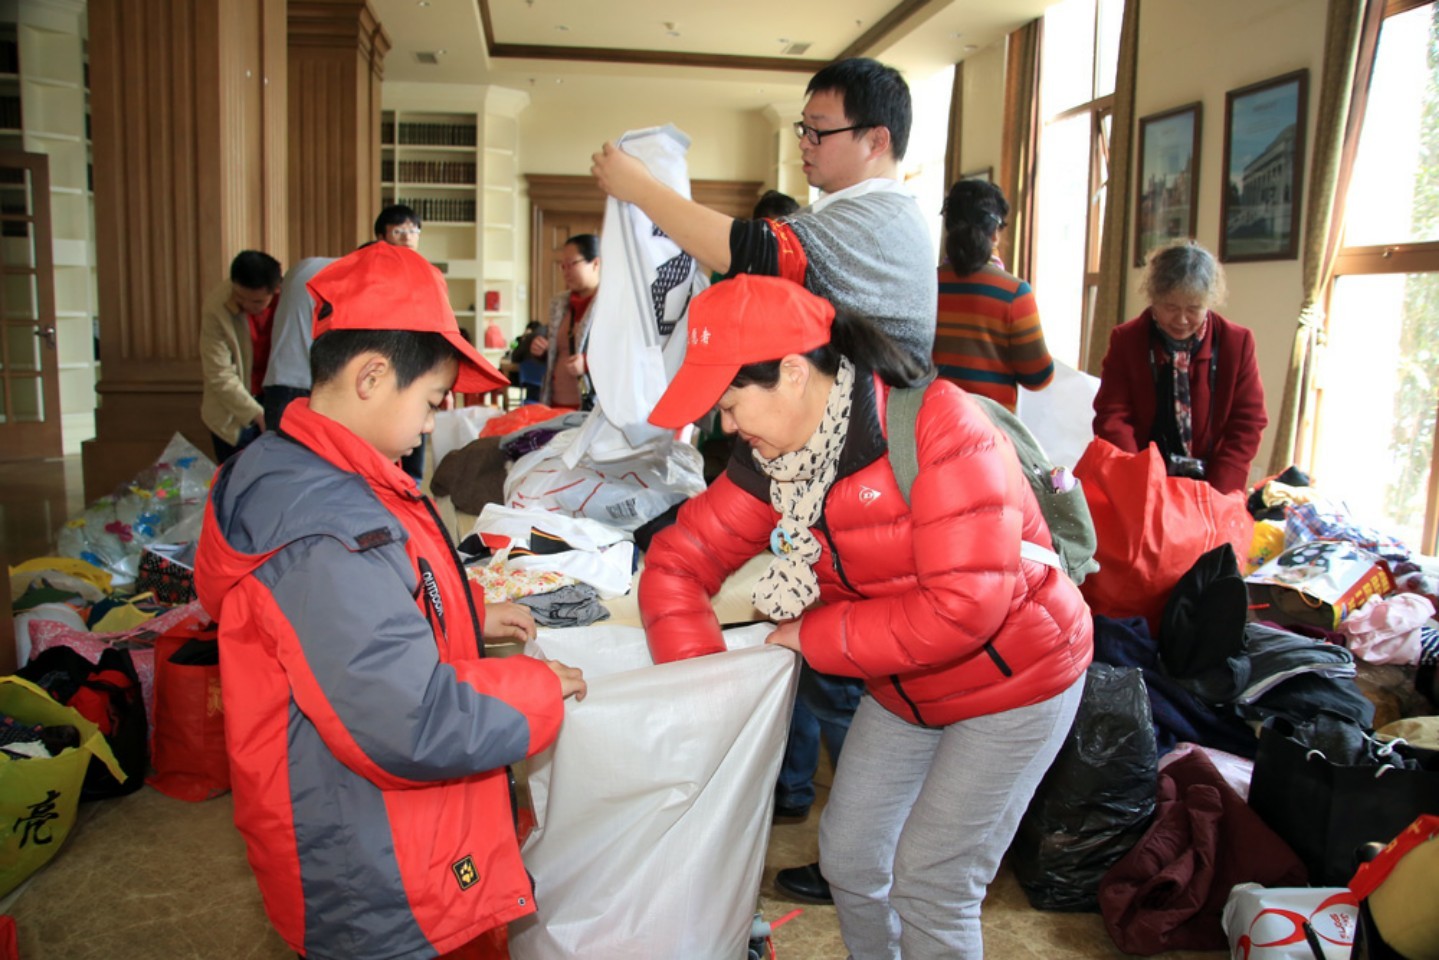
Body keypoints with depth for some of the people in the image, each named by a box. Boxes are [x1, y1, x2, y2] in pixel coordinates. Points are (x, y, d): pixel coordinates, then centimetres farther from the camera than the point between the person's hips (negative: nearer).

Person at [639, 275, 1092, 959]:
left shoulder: (937, 428, -29)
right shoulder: (768, 463, -8)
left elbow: (963, 609, -33)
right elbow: (679, 558, -5)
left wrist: (812, 636, -23)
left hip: (1015, 680, -6)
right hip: (901, 690, 7)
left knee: (930, 886, -3)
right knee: (848, 857, 13)